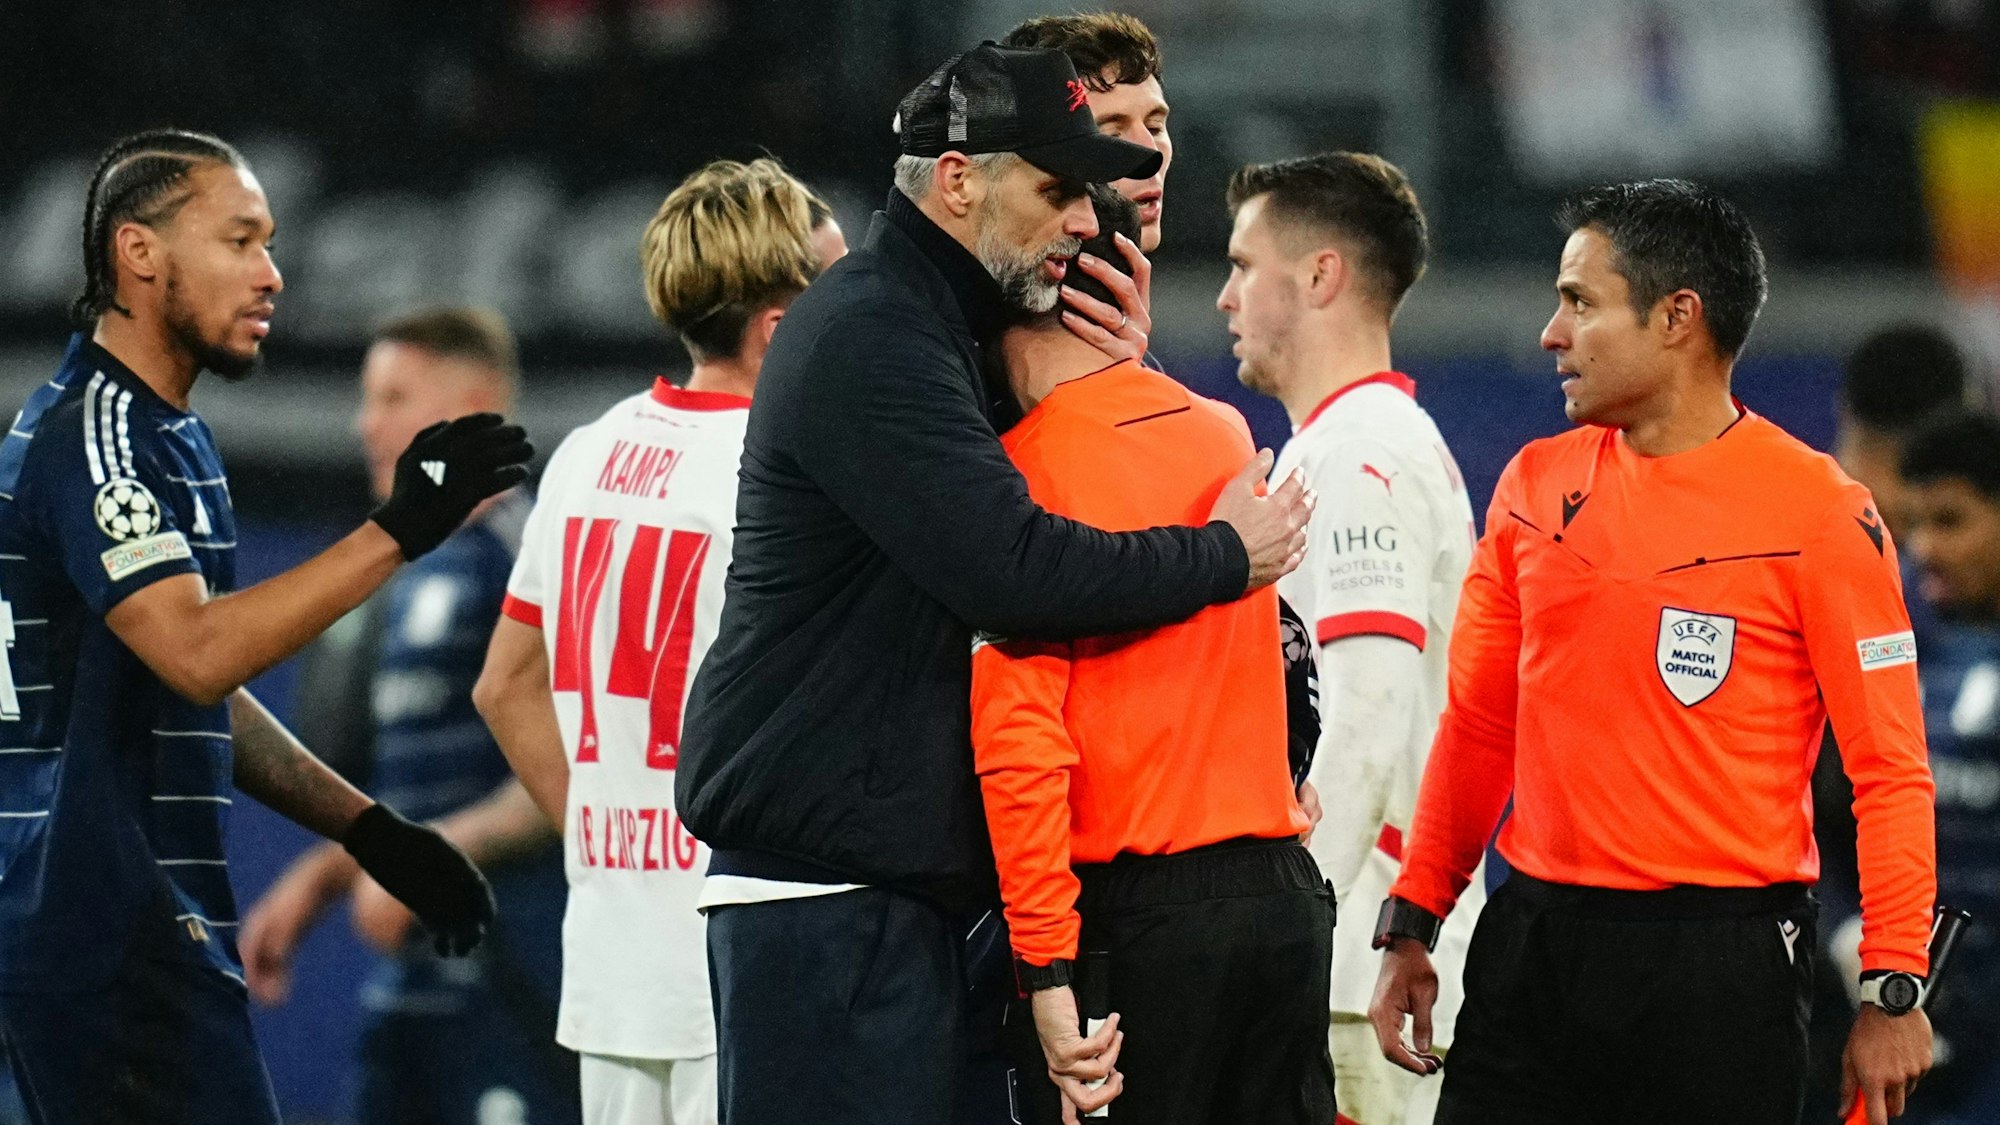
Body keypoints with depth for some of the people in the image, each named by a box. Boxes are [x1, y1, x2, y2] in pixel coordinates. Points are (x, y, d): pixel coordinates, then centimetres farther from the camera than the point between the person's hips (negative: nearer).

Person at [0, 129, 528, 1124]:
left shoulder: (163, 437, 20)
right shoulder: (85, 435, -13)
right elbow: (196, 651, -26)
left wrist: (368, 831, 19)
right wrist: (397, 531, -27)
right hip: (114, 930, -11)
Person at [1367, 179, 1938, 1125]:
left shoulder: (1815, 509, -6)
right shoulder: (1535, 487, 9)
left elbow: (1889, 770, -7)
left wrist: (1894, 993, -13)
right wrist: (1411, 926, 10)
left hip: (1719, 960, -4)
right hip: (1531, 941, 5)